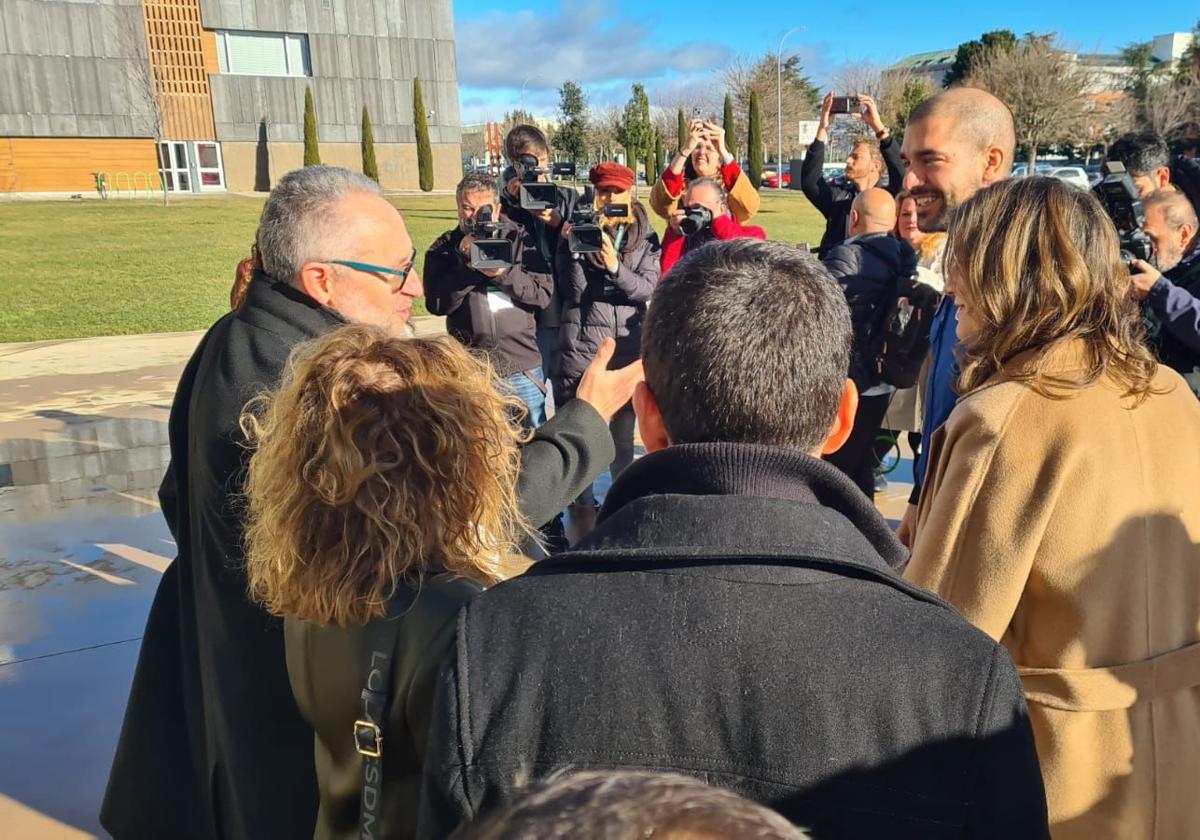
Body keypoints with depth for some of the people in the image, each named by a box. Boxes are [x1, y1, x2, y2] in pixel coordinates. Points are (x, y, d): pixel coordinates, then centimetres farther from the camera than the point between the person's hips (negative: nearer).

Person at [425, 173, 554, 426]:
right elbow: (436, 303, -8)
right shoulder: (443, 248, 5)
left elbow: (544, 293, -4)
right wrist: (467, 265, -17)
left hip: (524, 368, 0)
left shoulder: (519, 239, 4)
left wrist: (503, 272, -17)